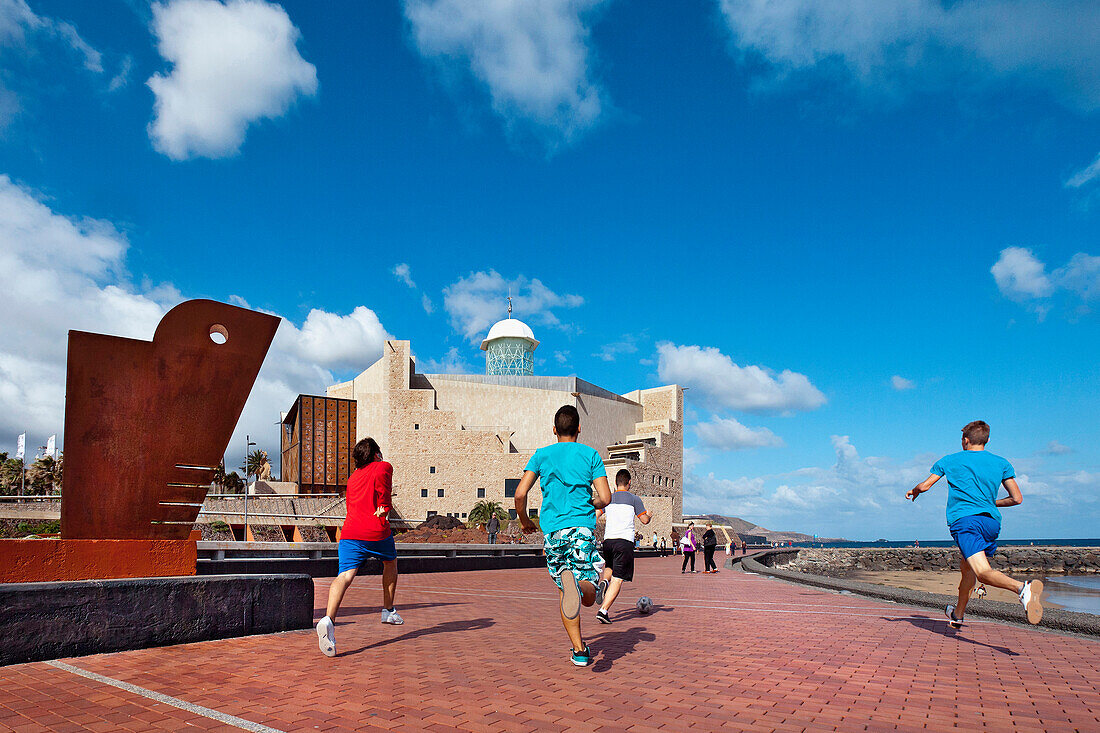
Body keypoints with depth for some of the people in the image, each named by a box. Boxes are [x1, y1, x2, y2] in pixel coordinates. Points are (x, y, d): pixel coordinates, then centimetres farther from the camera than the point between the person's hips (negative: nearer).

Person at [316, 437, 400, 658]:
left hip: (349, 532, 4)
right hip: (377, 531, -3)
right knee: (390, 562, 26)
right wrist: (384, 507, -10)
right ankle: (388, 611, 33)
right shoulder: (383, 466, 8)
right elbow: (381, 477, -15)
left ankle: (328, 619, -38)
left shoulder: (353, 476, 26)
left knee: (345, 576, -12)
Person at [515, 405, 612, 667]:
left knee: (566, 594, 14)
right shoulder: (590, 454, 7)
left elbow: (520, 493, -1)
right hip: (583, 528, -1)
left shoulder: (541, 455, 9)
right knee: (589, 595, 2)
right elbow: (605, 498, 0)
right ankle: (578, 586, -34)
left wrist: (524, 521, 17)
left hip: (552, 530, 2)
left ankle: (579, 650, 9)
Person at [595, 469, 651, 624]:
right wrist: (649, 515, 26)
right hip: (625, 541, -4)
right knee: (618, 579, -4)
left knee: (609, 568, 30)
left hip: (608, 540, 4)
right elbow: (645, 520, 6)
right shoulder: (634, 499, 3)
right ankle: (603, 610, -15)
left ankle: (605, 581, -2)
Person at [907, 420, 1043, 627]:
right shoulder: (1001, 463, 15)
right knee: (967, 567, 23)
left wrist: (913, 492, 35)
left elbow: (924, 486, 13)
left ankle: (1022, 588, -48)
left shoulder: (949, 460, 11)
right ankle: (957, 615, 37)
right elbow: (1017, 498, 10)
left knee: (983, 572, -19)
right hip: (992, 521, 5)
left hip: (964, 520, -5)